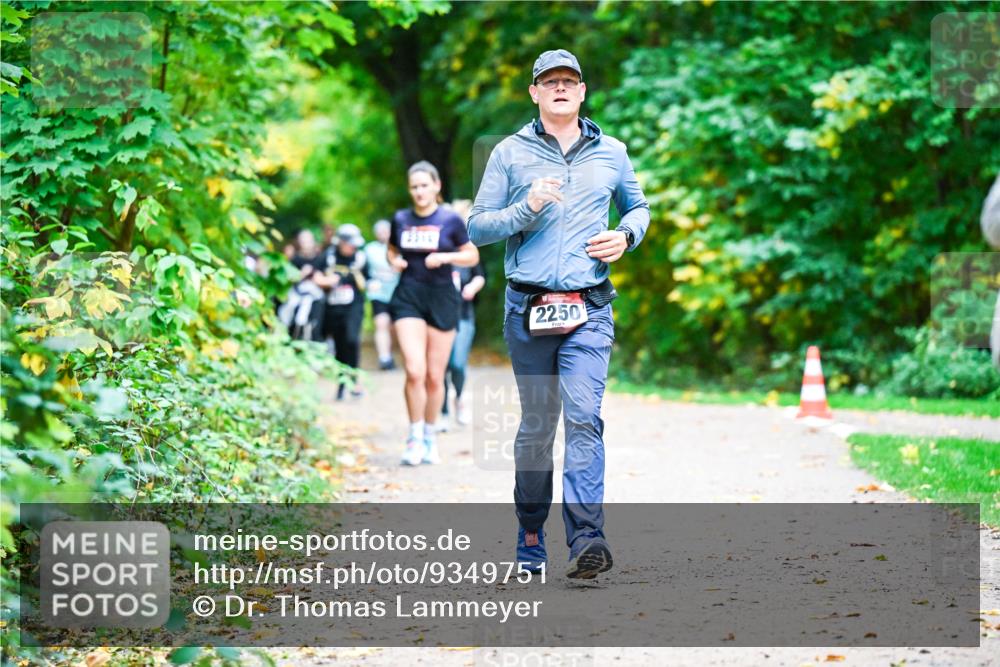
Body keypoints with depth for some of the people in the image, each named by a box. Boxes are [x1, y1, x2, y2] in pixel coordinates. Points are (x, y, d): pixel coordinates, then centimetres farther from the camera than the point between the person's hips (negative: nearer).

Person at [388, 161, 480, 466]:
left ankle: (430, 436, 22)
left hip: (442, 300, 0)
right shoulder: (401, 220, 5)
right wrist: (394, 261, -1)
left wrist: (445, 257, -12)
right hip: (408, 299, 1)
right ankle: (415, 437, -1)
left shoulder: (450, 220, -1)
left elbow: (472, 256, 4)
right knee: (414, 371, -15)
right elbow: (392, 250, 21)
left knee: (435, 377, 4)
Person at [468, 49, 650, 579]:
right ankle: (530, 537, 19)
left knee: (584, 417, -15)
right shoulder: (510, 154, 6)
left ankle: (586, 540, -23)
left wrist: (626, 236, 5)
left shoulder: (611, 154, 11)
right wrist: (528, 208, -12)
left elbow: (638, 206, 27)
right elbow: (477, 227, 4)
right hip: (527, 308, 0)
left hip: (589, 308, 0)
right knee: (536, 425, 6)